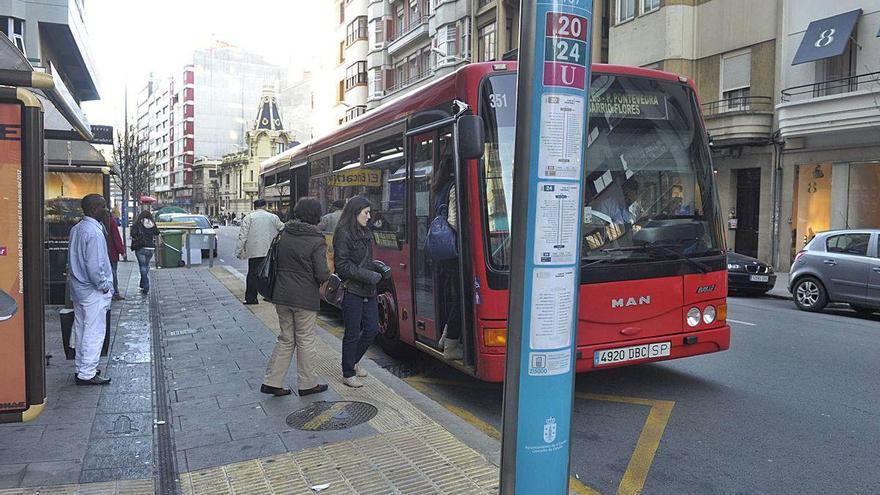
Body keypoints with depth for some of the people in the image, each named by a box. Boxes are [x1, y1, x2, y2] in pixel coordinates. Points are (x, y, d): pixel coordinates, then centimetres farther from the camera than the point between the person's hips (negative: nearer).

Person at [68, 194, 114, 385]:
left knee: (81, 329, 17)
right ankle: (87, 374, 3)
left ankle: (81, 368, 27)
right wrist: (104, 286, -13)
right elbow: (95, 265, -24)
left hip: (78, 288, 10)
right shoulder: (94, 232, -21)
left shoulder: (76, 229, 9)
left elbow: (73, 258, 15)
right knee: (94, 332, -2)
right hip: (93, 291, -10)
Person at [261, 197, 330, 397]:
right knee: (305, 341, 7)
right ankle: (307, 384, 18)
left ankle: (272, 382, 17)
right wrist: (329, 276, 5)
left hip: (281, 296, 6)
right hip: (305, 298, -6)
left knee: (286, 339, 17)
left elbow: (274, 262, 11)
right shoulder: (316, 241, -13)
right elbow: (322, 274, -16)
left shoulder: (283, 234, 5)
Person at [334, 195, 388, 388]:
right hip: (352, 291, -8)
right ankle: (348, 374, 18)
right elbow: (343, 266, -16)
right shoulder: (343, 234, -13)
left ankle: (353, 361, 33)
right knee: (353, 334, 2)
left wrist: (379, 267, 8)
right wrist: (369, 276, -19)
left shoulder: (365, 232, 13)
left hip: (368, 291, 8)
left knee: (372, 329, 12)